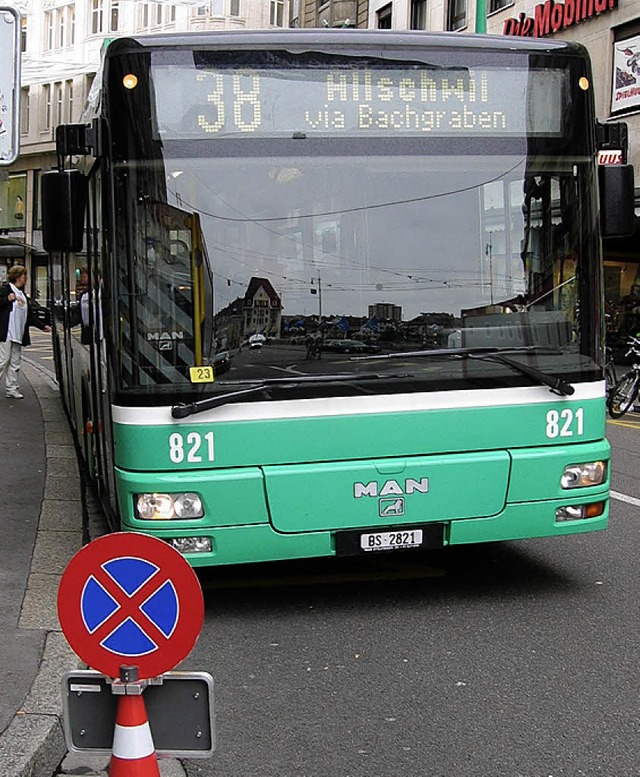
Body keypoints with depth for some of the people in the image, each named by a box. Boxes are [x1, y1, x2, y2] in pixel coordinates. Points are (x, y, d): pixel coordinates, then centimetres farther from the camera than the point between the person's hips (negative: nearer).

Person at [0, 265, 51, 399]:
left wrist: (42, 326, 16)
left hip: (18, 335, 8)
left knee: (15, 362, 8)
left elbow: (30, 315, 22)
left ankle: (12, 389, 12)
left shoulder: (22, 294, 19)